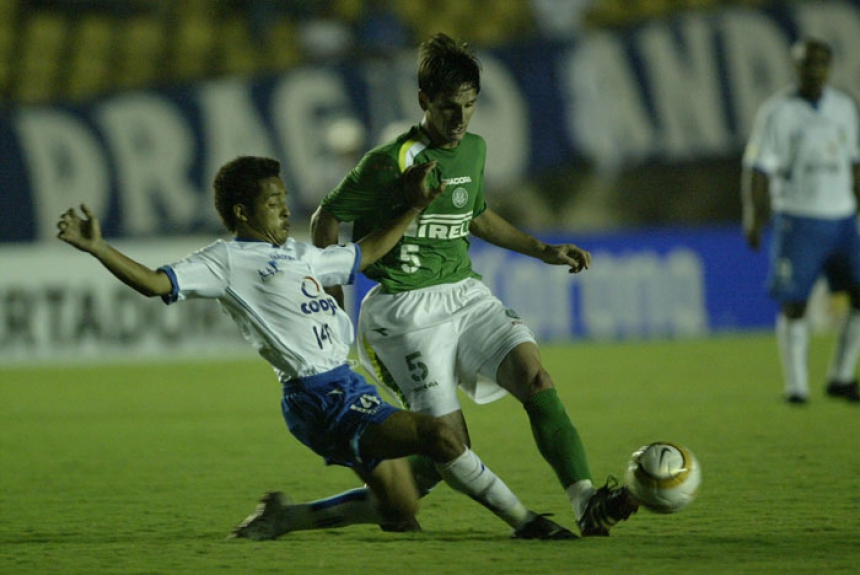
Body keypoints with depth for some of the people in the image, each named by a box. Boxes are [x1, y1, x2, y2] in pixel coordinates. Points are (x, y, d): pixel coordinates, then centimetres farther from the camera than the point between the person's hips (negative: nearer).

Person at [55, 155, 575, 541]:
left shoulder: (299, 254, 21)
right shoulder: (228, 261, -3)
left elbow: (364, 254, 34)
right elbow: (157, 283, -12)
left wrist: (415, 206, 31)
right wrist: (98, 249, -24)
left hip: (348, 385, 10)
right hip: (319, 396, -9)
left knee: (400, 513, 9)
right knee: (439, 436, -20)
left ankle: (286, 518, 19)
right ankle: (524, 520, -10)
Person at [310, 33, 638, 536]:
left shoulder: (474, 150, 10)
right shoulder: (391, 162, -11)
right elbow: (327, 218, -2)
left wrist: (542, 250, 23)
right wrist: (333, 300, -4)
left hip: (466, 294, 6)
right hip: (407, 308, -6)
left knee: (534, 375, -20)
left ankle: (587, 504, -28)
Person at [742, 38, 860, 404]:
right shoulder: (777, 112, -3)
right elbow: (757, 168, -5)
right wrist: (753, 216, -13)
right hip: (797, 219, -4)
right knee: (794, 305, -5)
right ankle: (796, 386, 5)